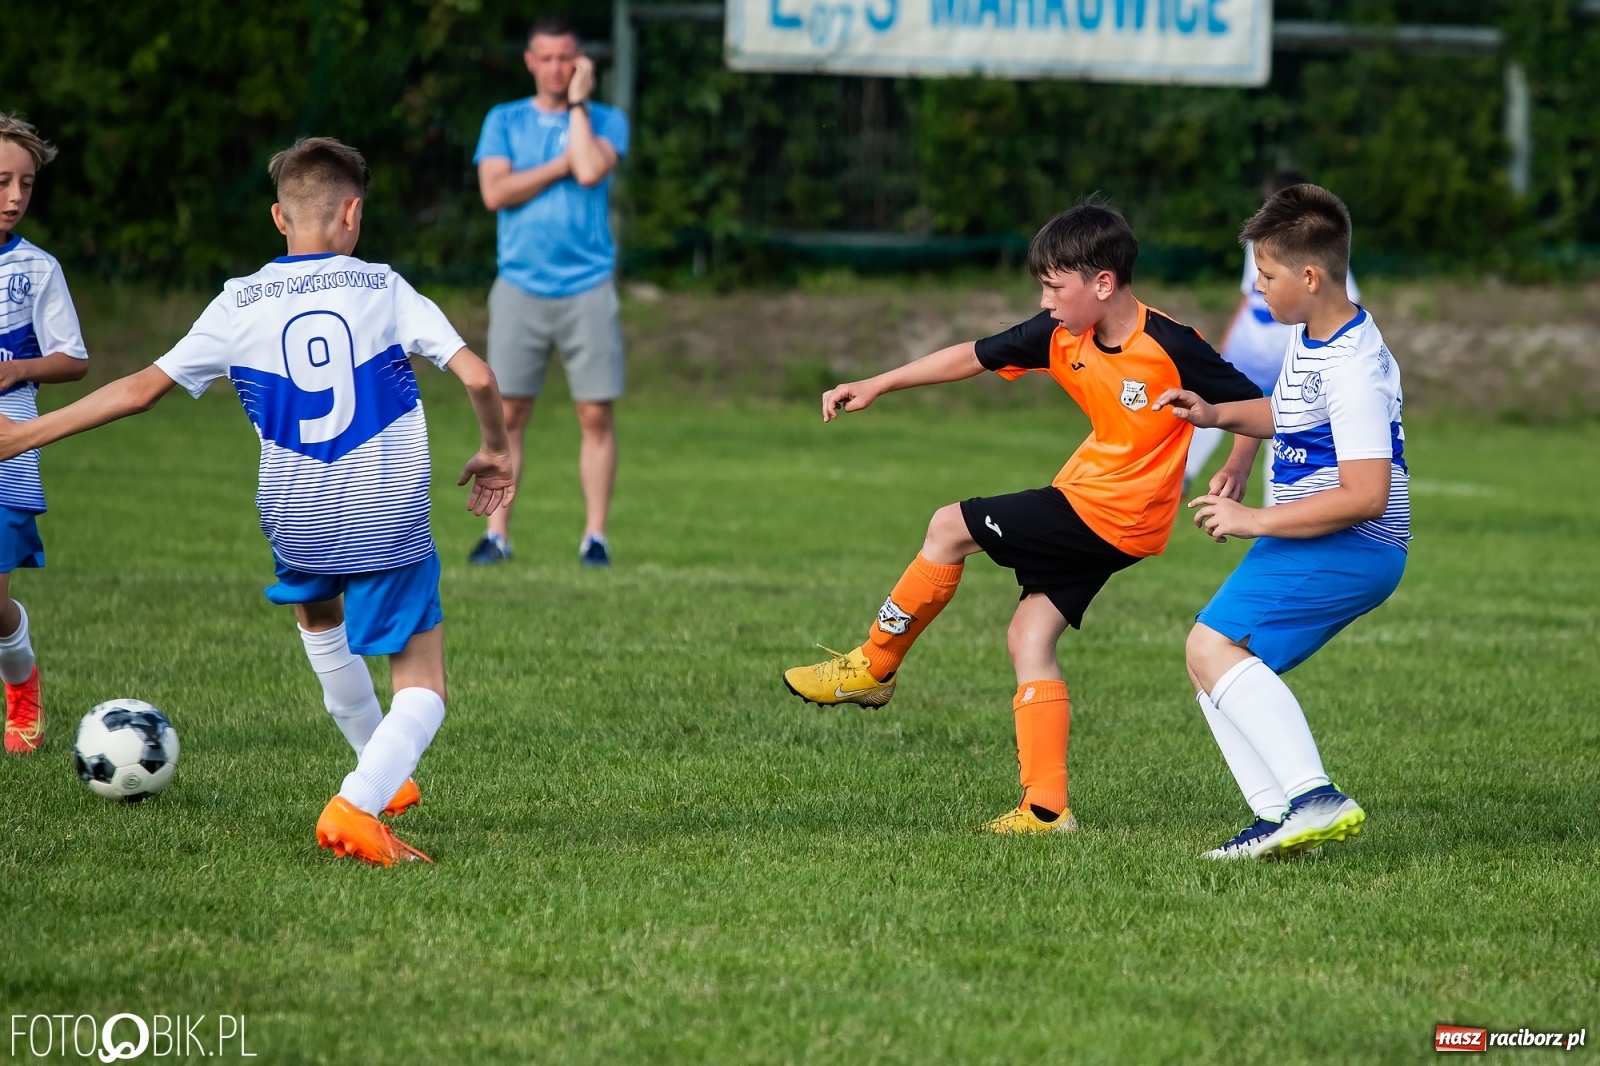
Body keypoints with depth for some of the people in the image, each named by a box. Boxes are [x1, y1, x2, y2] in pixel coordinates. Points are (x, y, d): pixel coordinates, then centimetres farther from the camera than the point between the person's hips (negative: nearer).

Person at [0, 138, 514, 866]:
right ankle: (356, 806, -22)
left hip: (296, 523, 3)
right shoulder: (384, 290, -3)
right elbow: (477, 376, -10)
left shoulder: (239, 307, 0)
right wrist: (495, 451, 11)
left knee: (316, 614, 36)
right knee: (422, 689, 4)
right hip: (392, 525, -3)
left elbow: (143, 388, 1)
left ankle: (385, 777, 42)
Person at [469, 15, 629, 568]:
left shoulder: (605, 121, 8)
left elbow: (591, 170, -13)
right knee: (508, 412, -3)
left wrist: (578, 103, -4)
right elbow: (495, 191, -4)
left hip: (588, 288, -1)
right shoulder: (504, 121, 11)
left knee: (596, 413, -3)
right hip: (521, 287, 1)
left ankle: (595, 536, 2)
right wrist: (562, 164, -5)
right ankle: (497, 534, 1)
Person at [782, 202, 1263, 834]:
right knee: (1029, 638, 4)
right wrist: (877, 385, 8)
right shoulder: (1062, 335, 1)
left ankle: (874, 666, 13)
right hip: (1087, 501, 8)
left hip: (1105, 515, -8)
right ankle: (1045, 808, 3)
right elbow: (975, 356, 8)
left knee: (950, 529, -5)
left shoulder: (1169, 348, -19)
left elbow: (1255, 403, -10)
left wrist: (1236, 471, -24)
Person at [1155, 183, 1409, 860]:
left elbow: (1366, 495, -27)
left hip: (1349, 547, -11)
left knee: (1212, 647, -22)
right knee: (1215, 665, 12)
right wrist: (1217, 415, 17)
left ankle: (1313, 797, -32)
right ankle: (1282, 820, 7)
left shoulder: (1353, 368, -22)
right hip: (1316, 548, 11)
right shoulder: (1309, 340, 11)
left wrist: (1256, 520, -22)